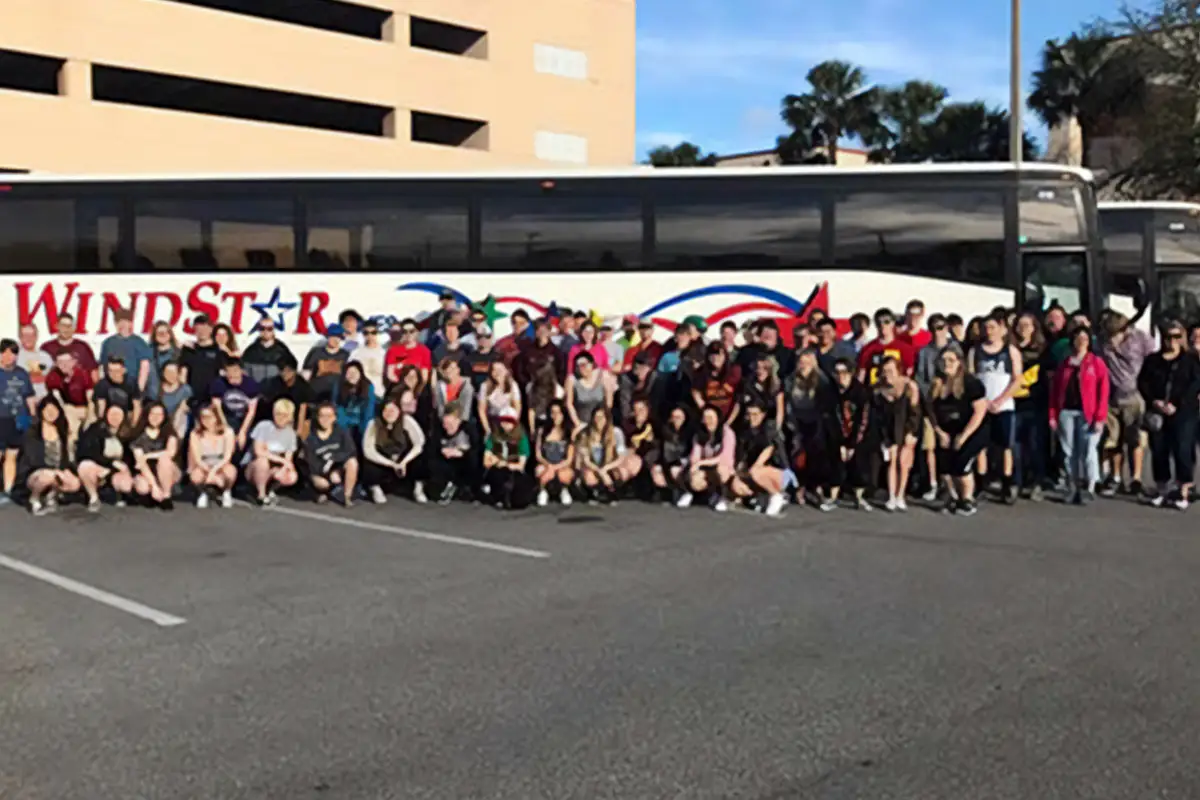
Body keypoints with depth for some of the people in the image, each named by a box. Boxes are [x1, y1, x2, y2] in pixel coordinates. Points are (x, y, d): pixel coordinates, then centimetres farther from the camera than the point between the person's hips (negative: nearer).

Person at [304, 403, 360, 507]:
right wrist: (330, 474, -25)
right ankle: (325, 491, 4)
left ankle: (347, 495, -15)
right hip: (320, 469, -1)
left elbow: (351, 451, -15)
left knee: (352, 462, -32)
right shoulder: (311, 438, -6)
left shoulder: (342, 432, -6)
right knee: (321, 483, -36)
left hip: (339, 467, 1)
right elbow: (311, 462, -13)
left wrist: (333, 458, -30)